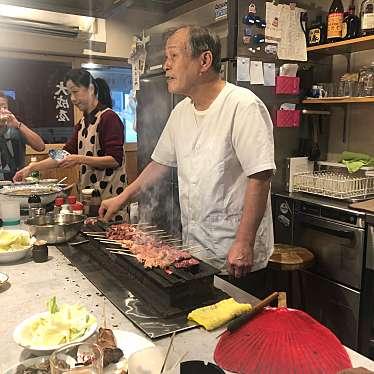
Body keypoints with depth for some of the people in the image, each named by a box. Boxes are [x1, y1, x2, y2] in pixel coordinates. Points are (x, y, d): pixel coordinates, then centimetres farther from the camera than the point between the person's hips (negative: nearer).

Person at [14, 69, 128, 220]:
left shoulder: (109, 117, -9)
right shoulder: (83, 123, 15)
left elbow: (115, 160, -15)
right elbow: (67, 153, 14)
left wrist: (80, 159, -22)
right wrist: (32, 167, 6)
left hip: (109, 195, -7)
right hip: (89, 194, 7)